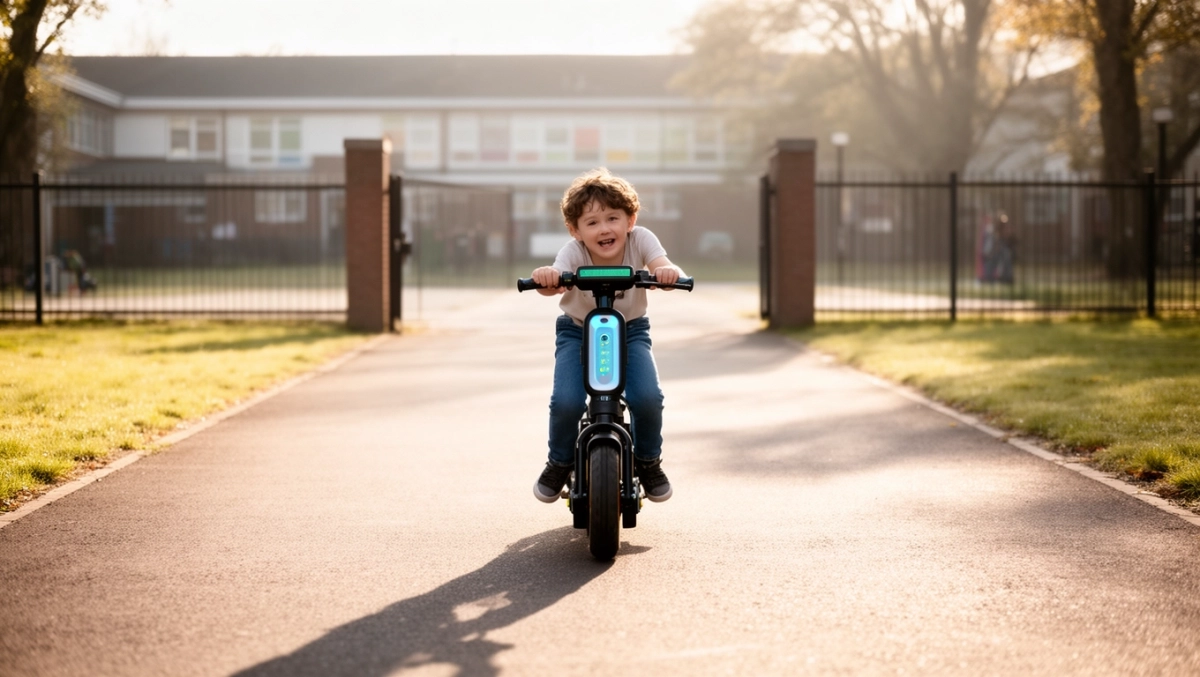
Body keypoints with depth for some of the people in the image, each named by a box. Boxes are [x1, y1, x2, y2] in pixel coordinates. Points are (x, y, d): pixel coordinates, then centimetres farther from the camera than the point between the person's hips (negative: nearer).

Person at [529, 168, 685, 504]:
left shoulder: (640, 240, -21)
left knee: (648, 398, -22)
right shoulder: (573, 251, -24)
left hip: (630, 330, 1)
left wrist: (668, 272, -61)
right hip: (578, 332, -1)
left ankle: (648, 461, 9)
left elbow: (662, 266, -37)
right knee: (566, 401, -23)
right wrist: (546, 279, -66)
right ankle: (559, 463, 8)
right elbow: (555, 283, -42)